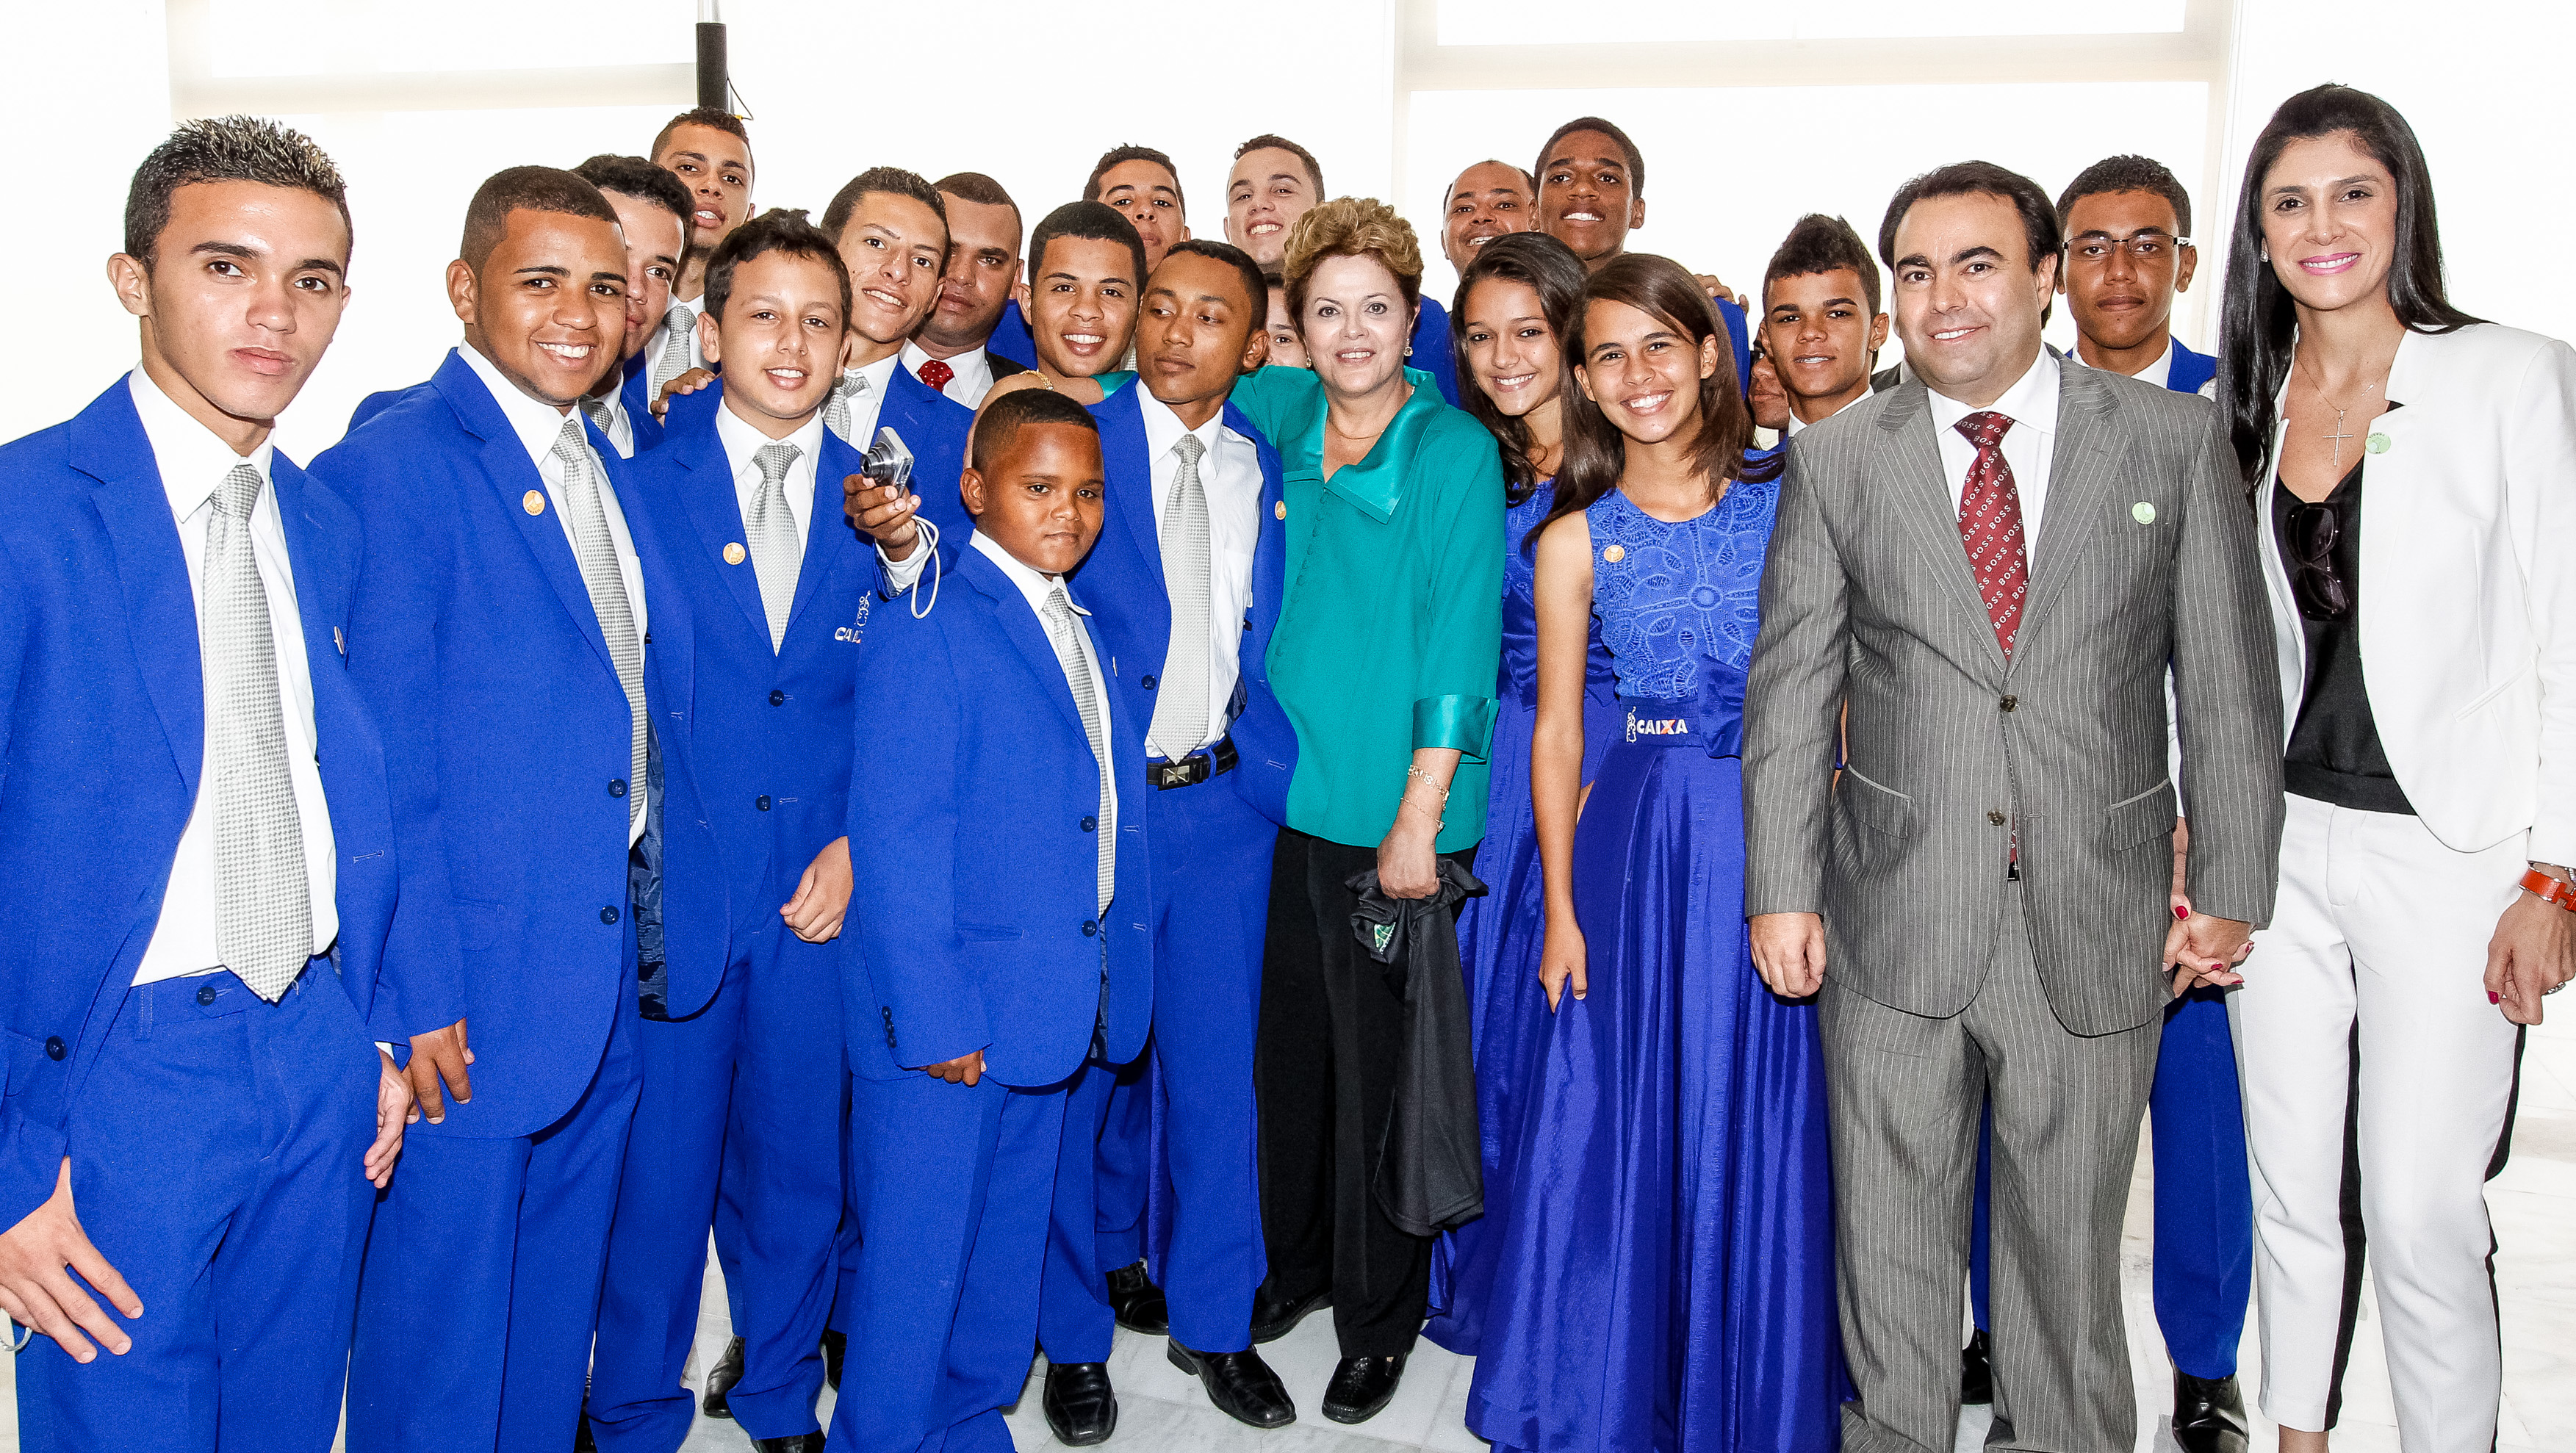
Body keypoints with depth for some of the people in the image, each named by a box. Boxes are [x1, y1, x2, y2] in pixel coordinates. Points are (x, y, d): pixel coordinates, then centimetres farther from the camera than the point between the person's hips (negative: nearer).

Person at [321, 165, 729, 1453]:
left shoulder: (604, 465, 10)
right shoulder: (393, 470, -16)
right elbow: (381, 765, -17)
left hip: (614, 960, 8)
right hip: (471, 993, -7)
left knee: (559, 1299, 23)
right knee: (444, 1309, 9)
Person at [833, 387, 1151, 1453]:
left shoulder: (1080, 626, 11)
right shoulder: (926, 627, -14)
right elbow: (897, 837, -18)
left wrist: (1111, 987, 8)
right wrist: (934, 1017, -20)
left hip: (1060, 1007, 8)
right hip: (950, 1017, -7)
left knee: (1013, 1247, 20)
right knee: (918, 1258, 6)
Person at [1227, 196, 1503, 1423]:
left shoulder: (1454, 450, -8)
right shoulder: (1282, 418, 6)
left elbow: (1458, 646, -11)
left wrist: (1418, 820, -15)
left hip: (1388, 808, -5)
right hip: (1279, 791, 5)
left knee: (1375, 1065, 4)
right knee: (1285, 1044, 15)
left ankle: (1379, 1320, 22)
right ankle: (1295, 1262, 36)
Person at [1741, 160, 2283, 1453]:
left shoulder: (2173, 442, 1)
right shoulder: (1836, 459, 2)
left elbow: (2229, 684, 3)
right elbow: (1789, 691, 2)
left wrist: (2230, 890, 1)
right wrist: (1782, 889, -2)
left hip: (2097, 924, 0)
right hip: (1892, 925, 1)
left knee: (2070, 1245, 14)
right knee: (1888, 1242, 12)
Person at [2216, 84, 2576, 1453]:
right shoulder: (2239, 405, 7)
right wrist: (2201, 837, 8)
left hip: (2446, 849, -4)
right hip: (2279, 839, 4)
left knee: (2421, 1210, -1)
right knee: (2291, 1187, 13)